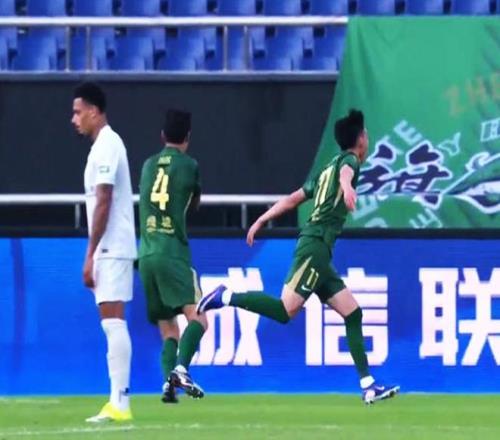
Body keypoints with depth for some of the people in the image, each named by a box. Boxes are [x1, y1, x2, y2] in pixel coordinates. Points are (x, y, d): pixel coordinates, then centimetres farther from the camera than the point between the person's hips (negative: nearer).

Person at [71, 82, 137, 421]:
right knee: (112, 324, 8)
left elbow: (103, 204, -18)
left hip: (111, 249, -10)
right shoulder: (106, 144, 17)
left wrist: (90, 255, -18)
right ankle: (117, 402, 8)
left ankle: (120, 403, -14)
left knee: (113, 321, -11)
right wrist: (95, 255, 19)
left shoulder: (106, 146, -13)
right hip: (112, 250, 10)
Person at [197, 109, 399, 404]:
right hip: (315, 245, -9)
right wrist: (347, 187, -48)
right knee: (286, 310, -19)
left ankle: (368, 385, 3)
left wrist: (263, 219, 29)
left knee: (353, 314, 6)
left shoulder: (327, 171, 25)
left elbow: (294, 198, 26)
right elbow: (346, 172, -26)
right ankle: (227, 297, -12)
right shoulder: (349, 160, -1)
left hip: (320, 255, 9)